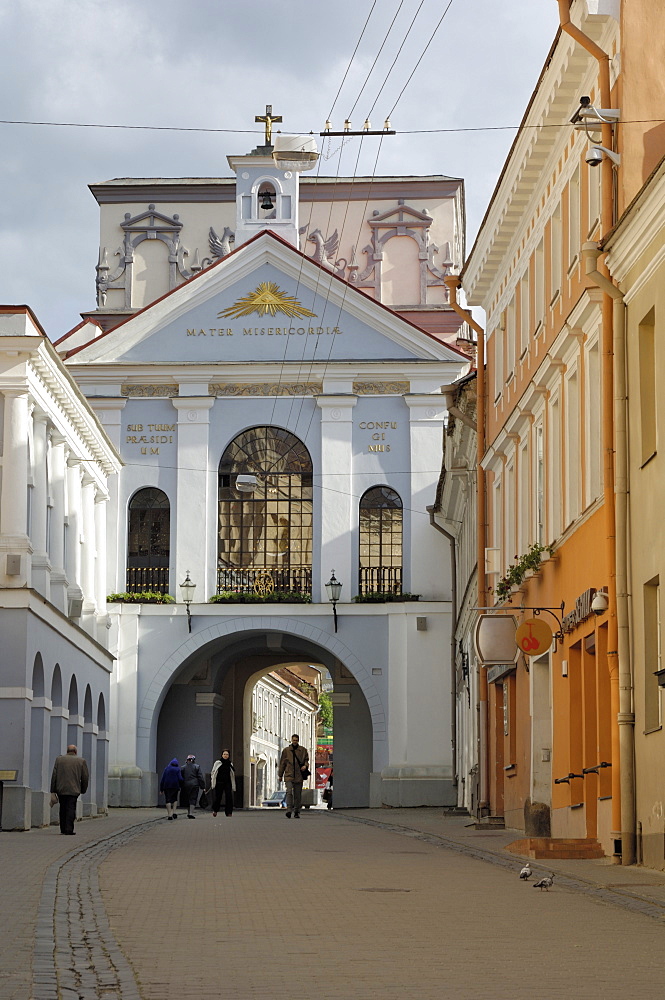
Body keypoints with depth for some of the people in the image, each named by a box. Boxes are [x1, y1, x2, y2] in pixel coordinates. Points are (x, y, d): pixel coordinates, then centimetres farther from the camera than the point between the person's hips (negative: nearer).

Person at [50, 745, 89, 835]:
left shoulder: (59, 759, 7)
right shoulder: (81, 761, 5)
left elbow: (54, 775, 4)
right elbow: (85, 777, 5)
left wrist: (53, 790, 6)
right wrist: (83, 790, 18)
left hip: (61, 789, 2)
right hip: (73, 790, -2)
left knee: (63, 809, 13)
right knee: (71, 809, -2)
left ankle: (63, 829, 18)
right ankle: (69, 830, -10)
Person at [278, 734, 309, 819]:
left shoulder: (303, 750, 8)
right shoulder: (286, 750, 7)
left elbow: (306, 759, 16)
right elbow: (282, 763, 11)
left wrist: (305, 765, -8)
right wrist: (280, 775, 12)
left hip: (299, 776, 1)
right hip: (289, 775, -1)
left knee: (298, 794, 5)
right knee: (289, 792, -17)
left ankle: (296, 812, 14)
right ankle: (289, 810, -22)